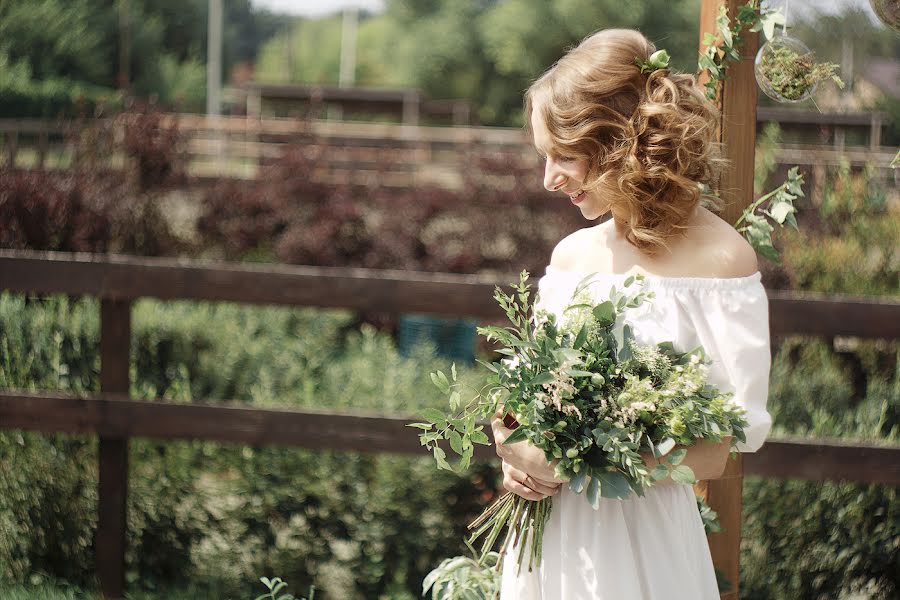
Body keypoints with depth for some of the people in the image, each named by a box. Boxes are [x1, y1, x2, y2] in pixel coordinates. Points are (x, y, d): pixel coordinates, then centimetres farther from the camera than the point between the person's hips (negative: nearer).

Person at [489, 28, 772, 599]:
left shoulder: (722, 258, -11)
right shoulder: (570, 255, 6)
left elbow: (716, 452, -13)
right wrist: (521, 456, -6)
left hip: (641, 538, -5)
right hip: (548, 534, 5)